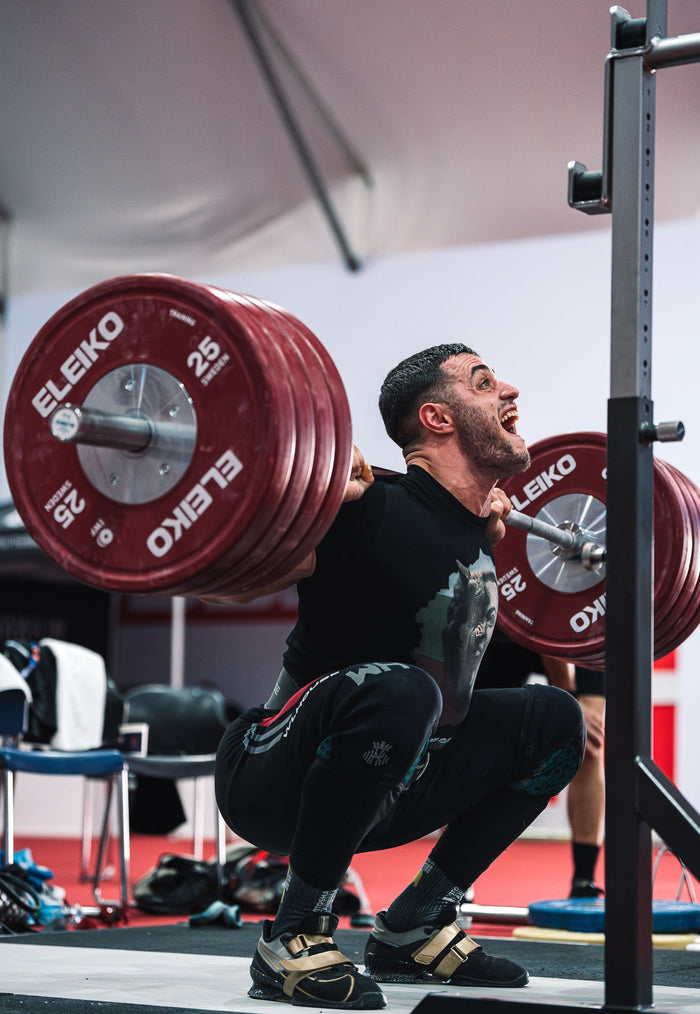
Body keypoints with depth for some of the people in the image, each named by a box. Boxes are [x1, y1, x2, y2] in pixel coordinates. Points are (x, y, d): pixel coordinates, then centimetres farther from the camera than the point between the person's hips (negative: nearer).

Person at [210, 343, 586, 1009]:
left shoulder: (473, 532, 6)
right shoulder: (376, 513, -20)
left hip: (376, 788, 9)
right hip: (275, 783, -9)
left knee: (553, 721, 11)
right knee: (394, 691, -37)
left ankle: (413, 927, 12)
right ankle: (293, 940, -20)